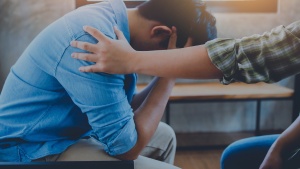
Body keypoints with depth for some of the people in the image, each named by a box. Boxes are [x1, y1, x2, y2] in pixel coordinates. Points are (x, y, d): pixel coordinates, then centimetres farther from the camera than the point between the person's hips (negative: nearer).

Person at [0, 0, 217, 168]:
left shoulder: (110, 18, 0)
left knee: (163, 137, 16)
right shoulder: (95, 38, -29)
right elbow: (126, 146, -23)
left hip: (67, 131, 9)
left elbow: (126, 107, 9)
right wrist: (169, 75, -18)